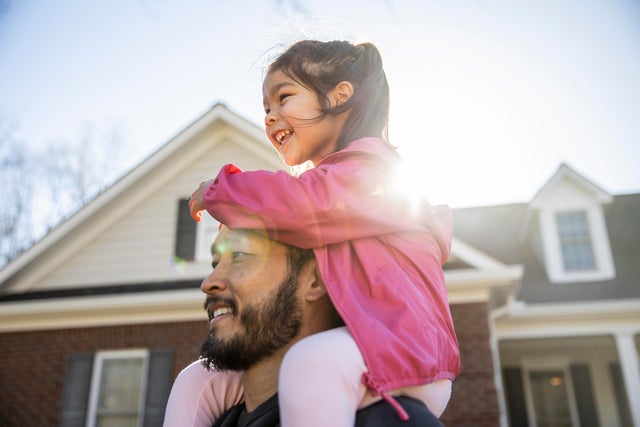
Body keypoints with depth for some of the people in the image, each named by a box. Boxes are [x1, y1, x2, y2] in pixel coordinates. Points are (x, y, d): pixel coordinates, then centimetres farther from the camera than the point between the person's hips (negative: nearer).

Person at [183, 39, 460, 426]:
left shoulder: (369, 168, -7)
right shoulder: (328, 179, 21)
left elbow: (302, 204, -25)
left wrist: (217, 191, -8)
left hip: (400, 348, -9)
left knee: (311, 364, -42)